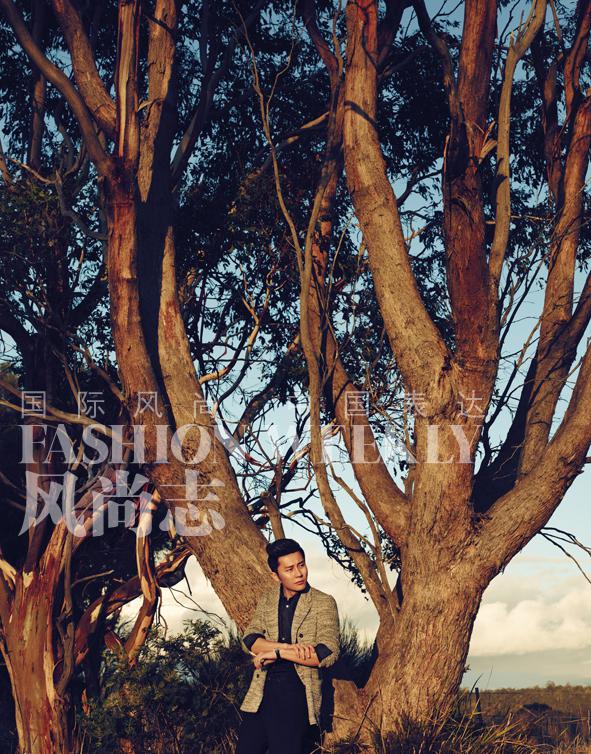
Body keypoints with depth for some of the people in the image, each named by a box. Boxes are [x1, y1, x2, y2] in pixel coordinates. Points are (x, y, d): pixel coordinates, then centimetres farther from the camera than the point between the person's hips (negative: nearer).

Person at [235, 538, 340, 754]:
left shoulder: (323, 603, -1)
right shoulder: (267, 598, 12)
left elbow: (328, 653, -11)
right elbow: (248, 639, 0)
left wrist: (277, 652, -12)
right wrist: (289, 647, -15)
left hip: (297, 690, -4)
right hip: (262, 691, 4)